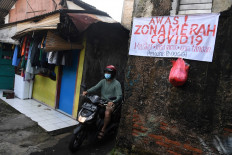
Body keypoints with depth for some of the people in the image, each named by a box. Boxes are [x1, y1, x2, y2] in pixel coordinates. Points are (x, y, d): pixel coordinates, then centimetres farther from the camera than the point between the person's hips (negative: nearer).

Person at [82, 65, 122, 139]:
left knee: (107, 113, -32)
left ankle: (103, 130, -12)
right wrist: (87, 91, -23)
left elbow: (119, 96, -17)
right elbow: (95, 87, -5)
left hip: (111, 103, -5)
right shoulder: (103, 81, 10)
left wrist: (113, 102, -37)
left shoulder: (116, 83, -7)